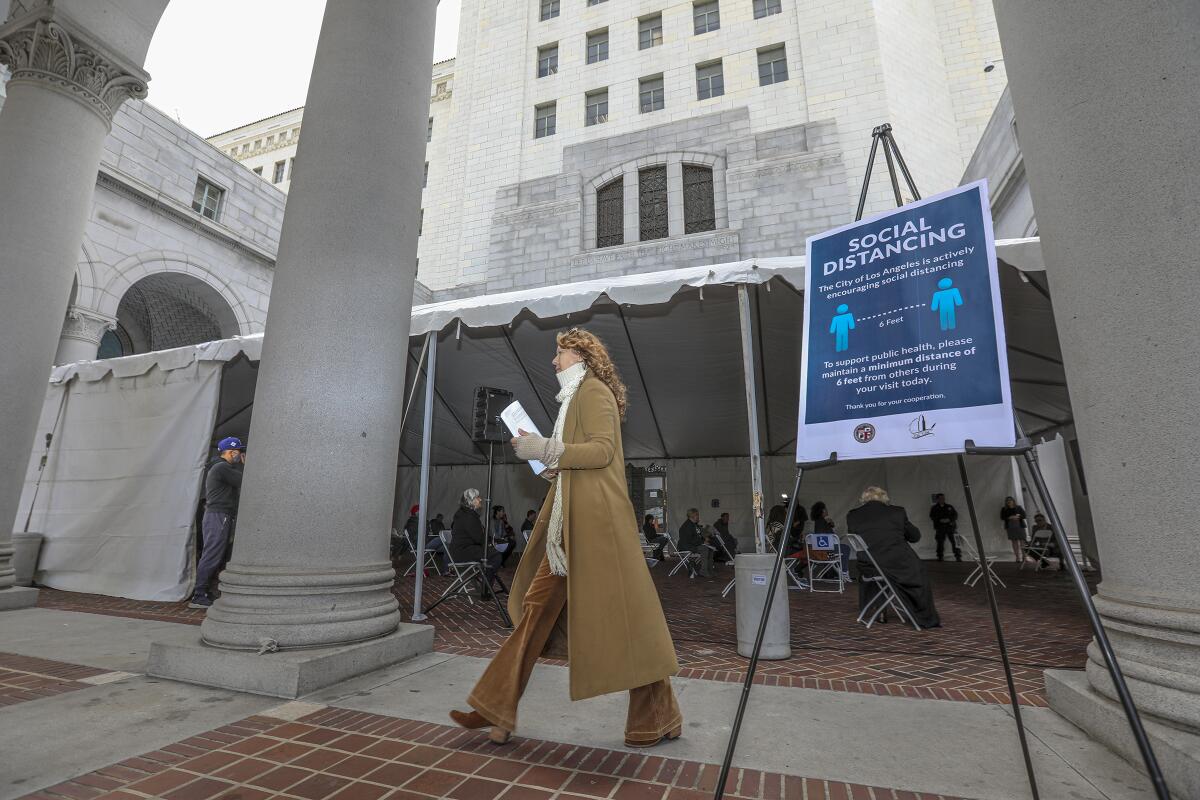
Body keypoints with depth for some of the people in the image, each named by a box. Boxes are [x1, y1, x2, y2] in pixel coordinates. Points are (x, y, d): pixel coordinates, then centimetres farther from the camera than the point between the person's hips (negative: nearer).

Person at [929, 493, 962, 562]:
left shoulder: (949, 507, 12)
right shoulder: (934, 508, 8)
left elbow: (955, 515, 8)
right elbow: (932, 518, 2)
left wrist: (949, 519, -10)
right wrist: (940, 520, -14)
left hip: (950, 526, 1)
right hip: (940, 528, -1)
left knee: (954, 542, -7)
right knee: (940, 543, -1)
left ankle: (958, 557, -1)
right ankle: (940, 557, 7)